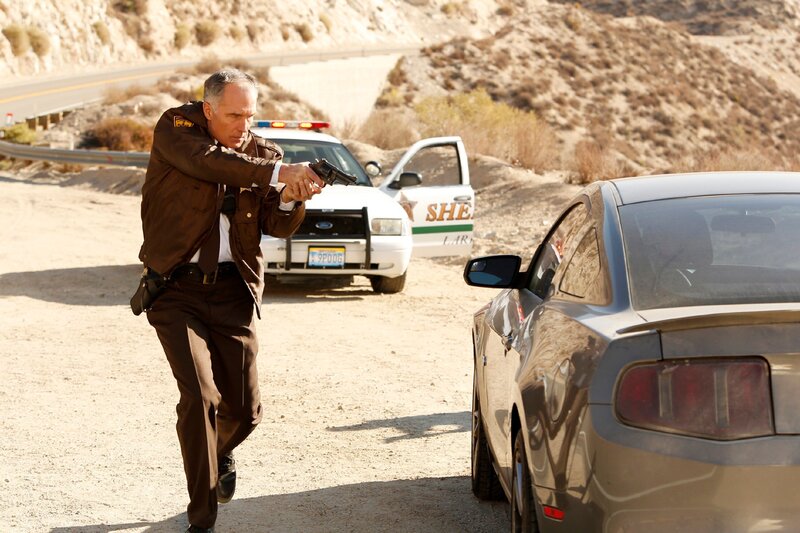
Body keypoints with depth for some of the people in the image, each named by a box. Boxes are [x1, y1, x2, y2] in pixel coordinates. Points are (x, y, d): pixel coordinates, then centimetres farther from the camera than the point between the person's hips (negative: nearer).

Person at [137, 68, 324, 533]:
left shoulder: (264, 153, 5)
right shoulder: (176, 128, -4)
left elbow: (277, 226, -2)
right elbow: (206, 161, -25)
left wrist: (293, 197, -24)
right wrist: (275, 173, -31)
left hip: (233, 291, 3)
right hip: (177, 288, -3)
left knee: (245, 408, 5)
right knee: (200, 396, -15)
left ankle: (221, 454, 43)